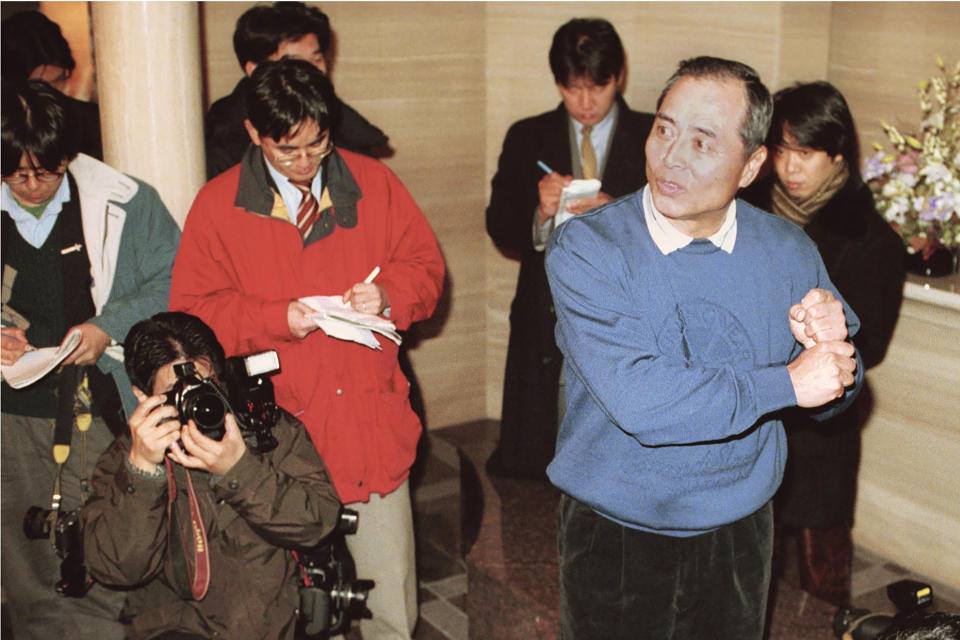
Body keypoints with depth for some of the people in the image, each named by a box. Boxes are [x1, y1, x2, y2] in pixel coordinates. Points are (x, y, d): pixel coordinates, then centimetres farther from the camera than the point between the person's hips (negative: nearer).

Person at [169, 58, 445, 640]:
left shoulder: (373, 183, 5)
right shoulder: (218, 206, 0)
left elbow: (426, 267, 10)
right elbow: (193, 314, -1)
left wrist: (388, 296, -12)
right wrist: (279, 320, -15)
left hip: (373, 427, 2)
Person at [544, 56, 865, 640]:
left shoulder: (789, 251, -5)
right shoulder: (586, 249, -18)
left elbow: (830, 397, 3)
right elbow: (636, 400, -30)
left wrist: (829, 343, -20)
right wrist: (785, 383, -24)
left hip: (739, 534, 3)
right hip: (614, 541, -3)